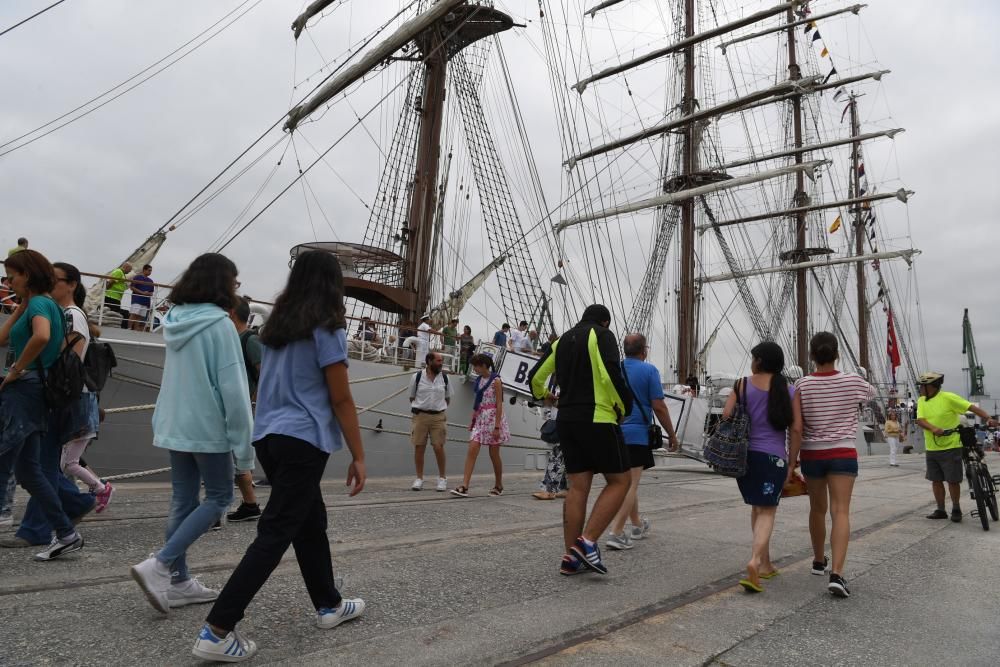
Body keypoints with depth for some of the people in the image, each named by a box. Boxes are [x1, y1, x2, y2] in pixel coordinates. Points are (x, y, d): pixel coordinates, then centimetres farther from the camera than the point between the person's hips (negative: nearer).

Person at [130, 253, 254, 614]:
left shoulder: (176, 320, 6)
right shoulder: (219, 324, -16)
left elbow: (179, 377, 12)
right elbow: (232, 387, -18)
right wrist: (243, 441, -12)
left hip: (174, 426, 7)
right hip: (208, 427, -7)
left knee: (183, 501, 13)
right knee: (218, 498, 7)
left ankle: (178, 581, 20)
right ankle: (159, 566, -3)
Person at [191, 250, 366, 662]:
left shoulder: (277, 326, 11)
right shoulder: (327, 330, -11)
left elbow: (266, 388, 15)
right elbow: (341, 401, -11)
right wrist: (358, 457, -6)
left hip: (269, 436, 8)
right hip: (304, 441, -8)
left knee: (310, 522, 18)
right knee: (275, 534, -2)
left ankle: (328, 605, 31)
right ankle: (216, 631, -1)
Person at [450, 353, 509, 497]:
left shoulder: (496, 381, -11)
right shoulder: (479, 380, 9)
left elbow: (499, 405, -13)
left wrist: (497, 426, -18)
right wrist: (472, 420, 12)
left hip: (493, 418, -6)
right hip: (480, 419, 6)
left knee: (494, 454, 4)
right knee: (472, 450, -7)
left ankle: (499, 486, 21)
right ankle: (464, 486, -10)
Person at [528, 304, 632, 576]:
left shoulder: (562, 340, 17)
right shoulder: (602, 335, -2)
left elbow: (535, 376, 20)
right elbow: (611, 374, -18)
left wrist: (543, 395, 41)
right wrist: (624, 407, -4)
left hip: (567, 420, 7)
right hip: (598, 419, -7)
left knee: (577, 487, 8)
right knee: (619, 481, 3)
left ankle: (571, 558, 8)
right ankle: (587, 542, -9)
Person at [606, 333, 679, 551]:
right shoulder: (649, 370, -7)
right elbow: (658, 406, -10)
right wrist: (672, 435, 0)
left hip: (614, 433, 6)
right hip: (637, 434, -6)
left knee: (628, 481, 20)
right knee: (631, 484, -3)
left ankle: (637, 525, 34)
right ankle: (616, 533, -11)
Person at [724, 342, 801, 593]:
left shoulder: (742, 386, 0)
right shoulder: (789, 391, 1)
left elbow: (726, 416, -8)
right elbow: (796, 430, -3)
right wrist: (791, 463, 3)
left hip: (744, 455, 2)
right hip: (773, 457, -2)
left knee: (757, 508, 18)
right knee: (767, 511, 1)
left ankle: (765, 564, 28)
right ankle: (755, 561, -19)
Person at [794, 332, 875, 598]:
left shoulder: (802, 385, -7)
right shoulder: (853, 381, -4)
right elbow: (871, 393, 21)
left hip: (812, 454, 1)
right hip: (843, 454, -1)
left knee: (818, 509, 18)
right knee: (840, 511, -7)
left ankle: (819, 561, 35)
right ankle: (837, 574, -19)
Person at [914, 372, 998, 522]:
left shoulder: (948, 397, -10)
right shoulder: (921, 401, 4)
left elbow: (971, 407, -13)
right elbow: (920, 420, -7)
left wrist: (988, 418, -26)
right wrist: (934, 428, -25)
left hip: (950, 448, -5)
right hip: (931, 449, 5)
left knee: (953, 480, 1)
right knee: (936, 480, 10)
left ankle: (956, 509, 19)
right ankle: (940, 510, 21)